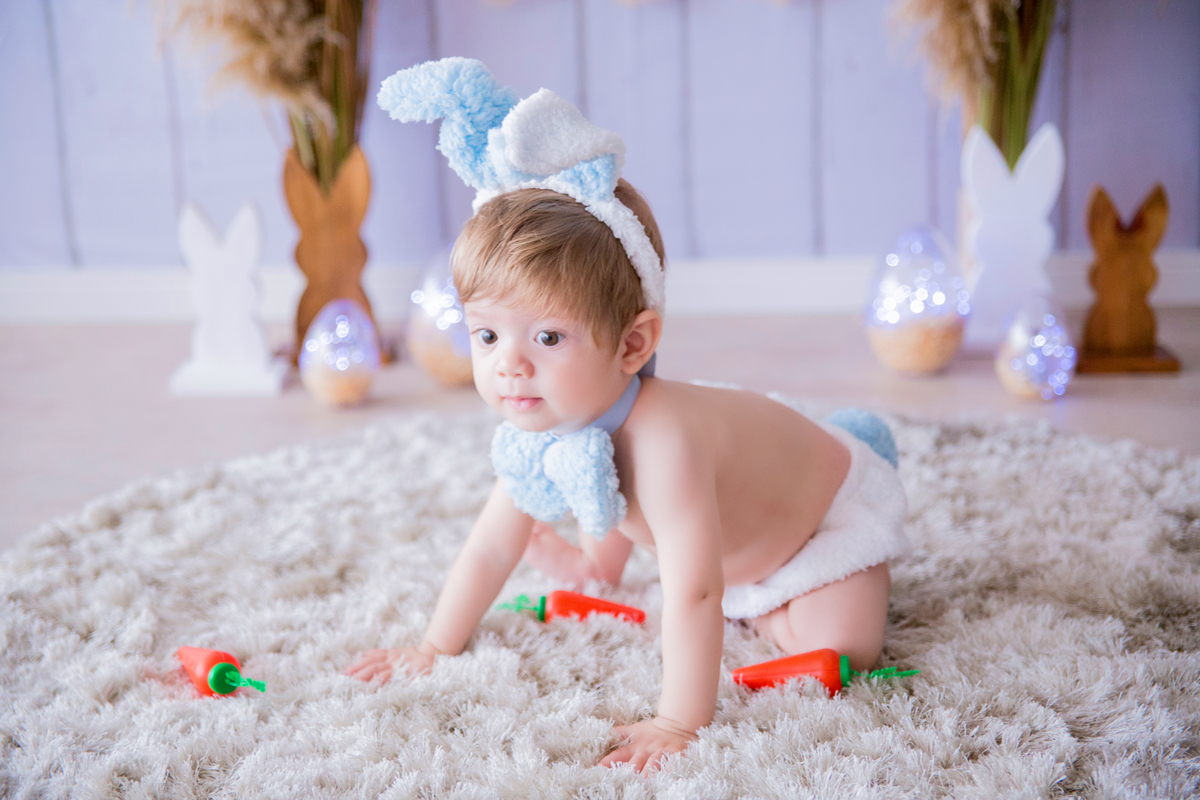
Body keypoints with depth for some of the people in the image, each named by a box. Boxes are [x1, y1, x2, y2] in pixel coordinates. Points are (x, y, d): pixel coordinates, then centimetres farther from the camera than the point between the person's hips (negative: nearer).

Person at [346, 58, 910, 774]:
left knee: (833, 656, -15)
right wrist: (435, 649, -4)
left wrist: (678, 724, -46)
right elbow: (489, 551, -9)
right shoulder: (536, 434, -22)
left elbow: (693, 595, -49)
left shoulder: (658, 441, -49)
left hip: (832, 494, -6)